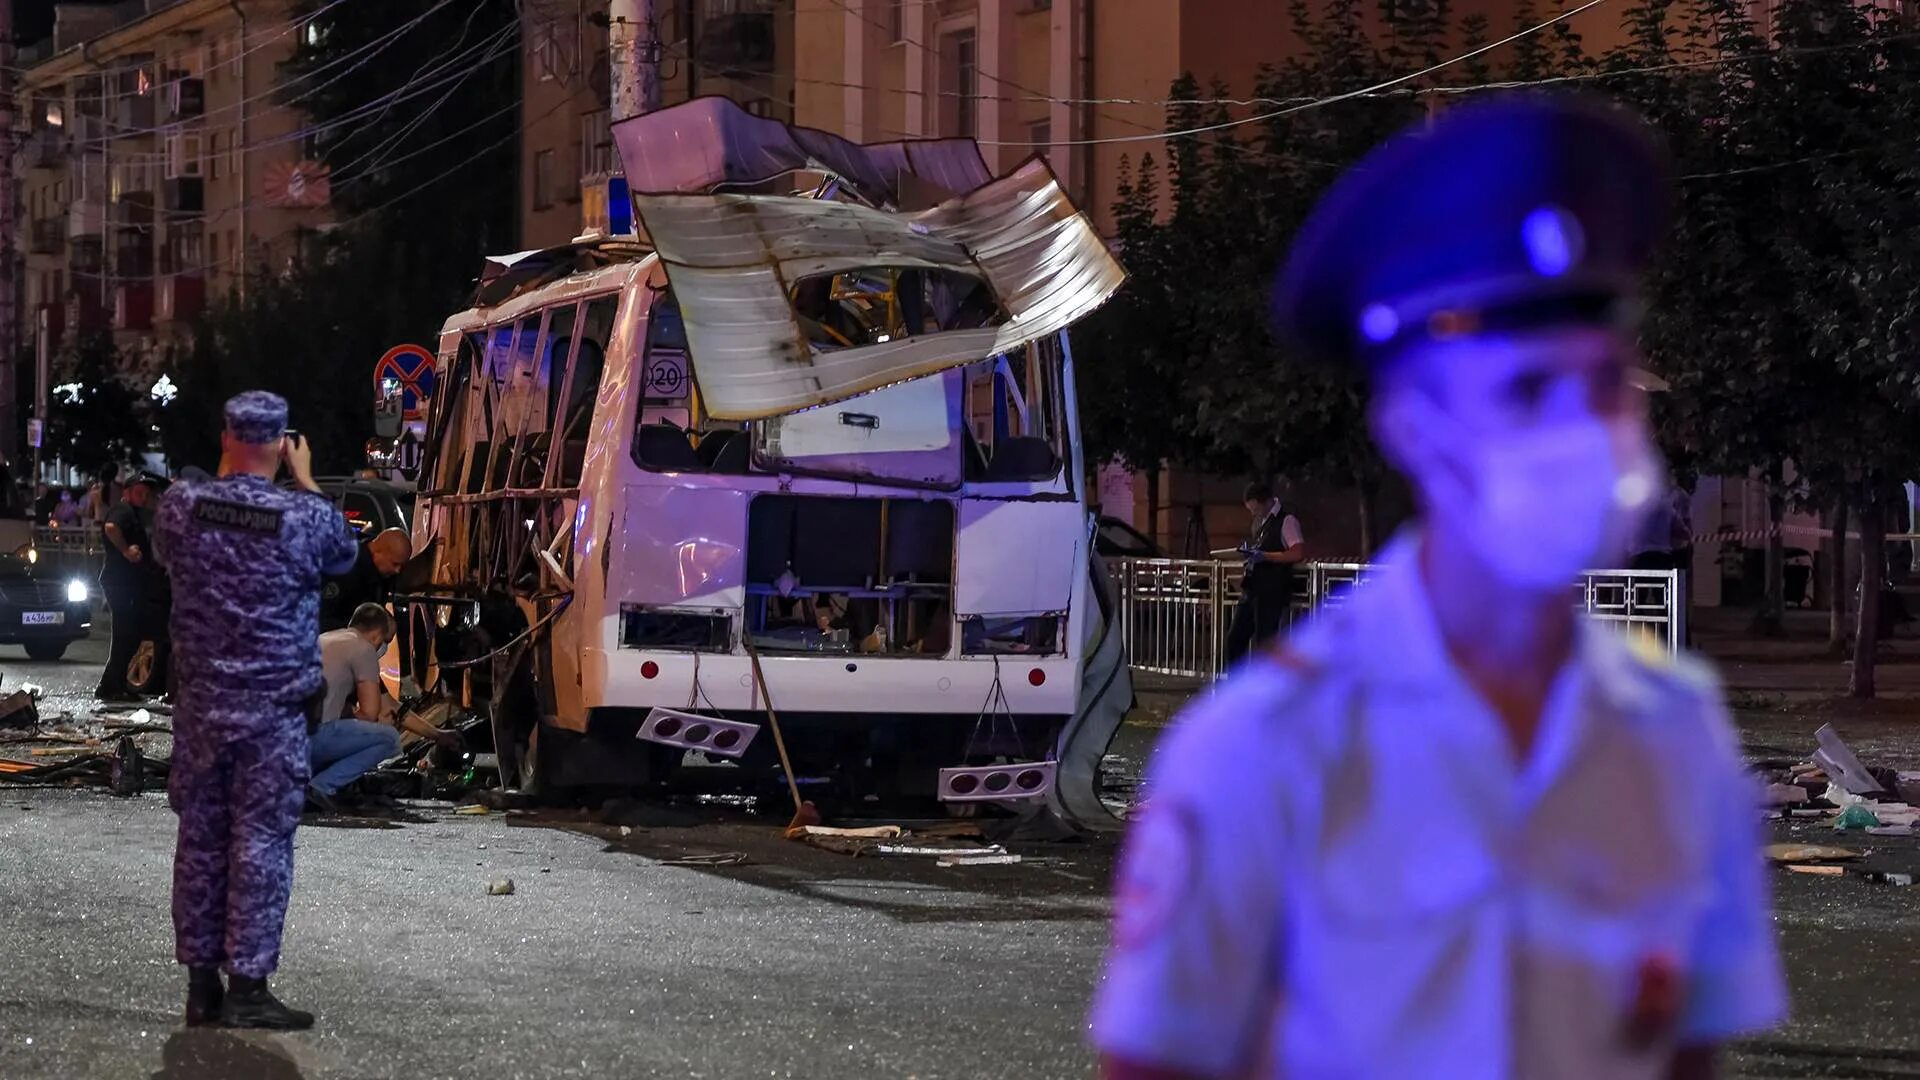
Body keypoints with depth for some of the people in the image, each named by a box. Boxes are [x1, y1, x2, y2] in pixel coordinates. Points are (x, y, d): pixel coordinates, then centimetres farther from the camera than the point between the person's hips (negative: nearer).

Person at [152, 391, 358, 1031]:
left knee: (200, 838, 9)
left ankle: (201, 986, 14)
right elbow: (344, 555, 9)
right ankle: (246, 987, -1)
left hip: (199, 705, 4)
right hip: (273, 711, -4)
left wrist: (224, 473, 19)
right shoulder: (306, 518, -13)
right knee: (261, 841, 0)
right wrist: (305, 482, 13)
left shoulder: (181, 507, -4)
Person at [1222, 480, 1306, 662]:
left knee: (1264, 642, -5)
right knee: (1234, 638, 7)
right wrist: (1249, 553, 6)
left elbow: (1298, 553, -22)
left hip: (1272, 592, -9)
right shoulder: (1259, 522, 16)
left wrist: (1264, 556, -22)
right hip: (1253, 589, 9)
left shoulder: (1286, 521, -10)